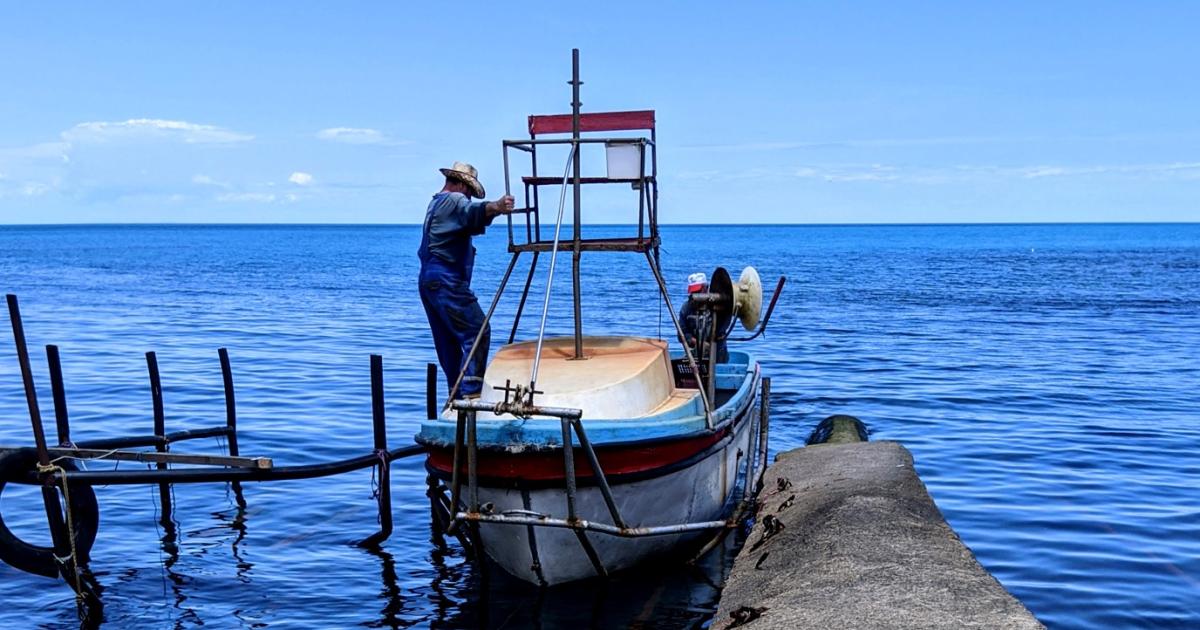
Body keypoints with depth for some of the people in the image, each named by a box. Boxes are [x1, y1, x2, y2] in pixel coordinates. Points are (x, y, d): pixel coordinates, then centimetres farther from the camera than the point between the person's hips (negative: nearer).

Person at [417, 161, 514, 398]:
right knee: (477, 332, -12)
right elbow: (475, 211, -31)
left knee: (448, 341, 12)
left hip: (427, 280, 10)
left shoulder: (436, 203, 24)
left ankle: (457, 393, 17)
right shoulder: (455, 200, -7)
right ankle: (471, 391, -18)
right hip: (446, 281, -10)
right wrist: (496, 207, -50)